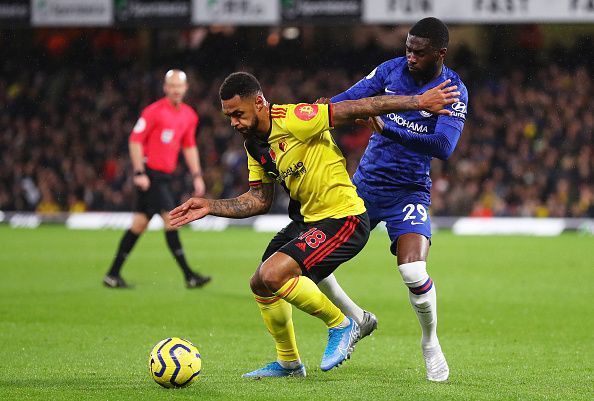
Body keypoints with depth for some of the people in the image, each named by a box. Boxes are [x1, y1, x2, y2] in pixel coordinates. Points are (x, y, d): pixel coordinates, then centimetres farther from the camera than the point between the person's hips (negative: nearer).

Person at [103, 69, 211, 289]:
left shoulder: (189, 116, 11)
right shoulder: (154, 111, -11)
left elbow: (189, 147, 21)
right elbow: (135, 140, -12)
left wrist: (197, 176, 14)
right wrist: (139, 172, -18)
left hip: (164, 175, 8)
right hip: (149, 174, -8)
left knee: (139, 224, 9)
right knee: (170, 219, -13)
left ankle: (113, 274, 15)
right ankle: (189, 276, -13)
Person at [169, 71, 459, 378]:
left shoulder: (292, 120, -21)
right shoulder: (254, 145, 6)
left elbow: (356, 109, -21)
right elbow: (259, 200, 13)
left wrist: (419, 102, -21)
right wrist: (210, 207, 5)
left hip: (343, 218, -10)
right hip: (307, 219, 10)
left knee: (272, 274, -23)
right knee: (260, 285, 14)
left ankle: (341, 326, -3)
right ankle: (288, 363, 33)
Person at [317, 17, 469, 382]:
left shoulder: (453, 92, -11)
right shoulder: (391, 69, 0)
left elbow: (444, 145, -25)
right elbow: (349, 100, -4)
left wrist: (388, 130, -33)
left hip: (408, 191, -4)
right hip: (365, 184, 4)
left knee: (413, 271, -25)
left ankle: (431, 343, 4)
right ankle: (355, 318, 20)